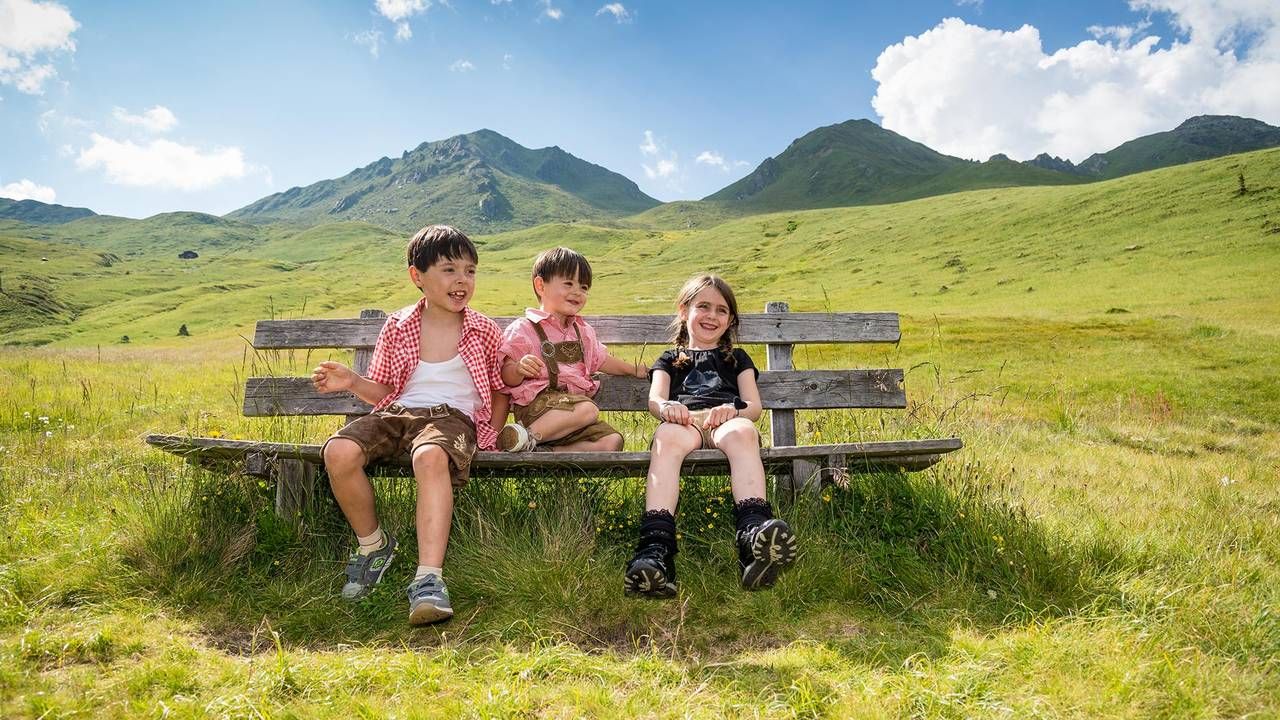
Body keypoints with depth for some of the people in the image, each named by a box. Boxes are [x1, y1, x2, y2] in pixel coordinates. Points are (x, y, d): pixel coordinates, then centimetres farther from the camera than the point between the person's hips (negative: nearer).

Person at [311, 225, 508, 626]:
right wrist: (352, 382, -4)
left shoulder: (484, 332, 7)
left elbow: (500, 391, 16)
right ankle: (373, 544, 0)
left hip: (453, 416, -3)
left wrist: (491, 434, 1)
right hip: (398, 412, 3)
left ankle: (429, 578, -42)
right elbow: (384, 392, 16)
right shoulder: (397, 328, 10)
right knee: (339, 452, -27)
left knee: (430, 457, -40)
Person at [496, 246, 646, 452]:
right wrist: (519, 369, -29)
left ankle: (546, 452, -22)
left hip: (573, 404, 7)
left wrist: (634, 370, 35)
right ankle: (527, 436, -27)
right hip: (536, 405, -7)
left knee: (612, 441, -14)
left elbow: (600, 360, 34)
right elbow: (508, 376, -8)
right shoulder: (523, 329, -3)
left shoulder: (583, 331, 21)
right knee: (588, 410, -32)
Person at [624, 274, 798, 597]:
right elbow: (654, 400, 12)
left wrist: (732, 410, -8)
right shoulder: (669, 361, 33)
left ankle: (755, 534, -62)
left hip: (726, 423, 1)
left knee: (743, 432, -39)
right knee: (666, 436, -40)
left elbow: (754, 407, 18)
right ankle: (655, 551, -57)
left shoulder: (737, 359, 35)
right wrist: (667, 407, -15)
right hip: (683, 423, 0)